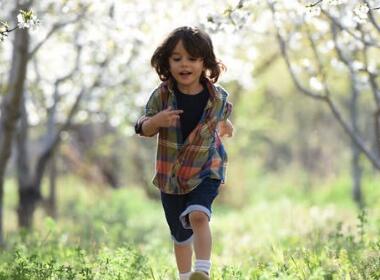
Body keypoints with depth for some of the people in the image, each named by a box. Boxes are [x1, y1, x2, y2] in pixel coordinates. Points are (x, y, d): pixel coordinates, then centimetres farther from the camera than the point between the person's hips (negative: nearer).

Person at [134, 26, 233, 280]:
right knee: (181, 235, 13)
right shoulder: (162, 95, -12)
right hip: (170, 174, 2)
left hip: (206, 170, -2)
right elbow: (144, 130, -8)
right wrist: (156, 121, -26)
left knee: (198, 215, -28)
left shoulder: (218, 97, -10)